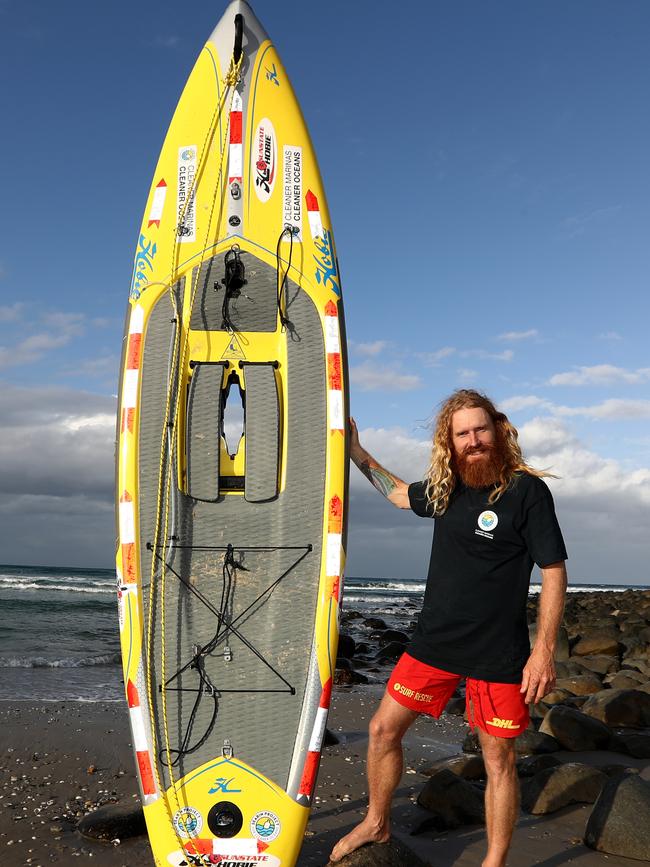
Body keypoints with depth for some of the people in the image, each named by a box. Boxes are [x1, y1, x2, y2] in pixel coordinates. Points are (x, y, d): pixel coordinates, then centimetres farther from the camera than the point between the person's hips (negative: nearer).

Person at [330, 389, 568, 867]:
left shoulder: (526, 490, -13)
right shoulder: (445, 488, 4)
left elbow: (554, 572, -12)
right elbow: (398, 493, 26)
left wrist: (544, 650, -16)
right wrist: (356, 451, 27)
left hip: (498, 655, -5)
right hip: (434, 643, 5)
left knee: (499, 759, 8)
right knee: (383, 730, 10)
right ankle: (376, 824, 34)